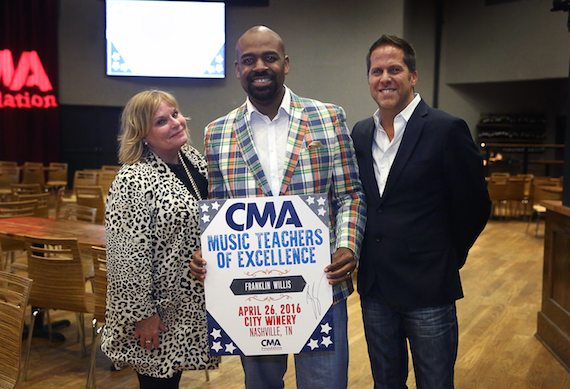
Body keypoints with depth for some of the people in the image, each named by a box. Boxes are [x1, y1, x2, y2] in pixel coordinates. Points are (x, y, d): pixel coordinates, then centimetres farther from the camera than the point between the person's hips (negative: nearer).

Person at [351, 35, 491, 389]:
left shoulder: (448, 130, -11)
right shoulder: (360, 133, 7)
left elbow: (474, 206, -6)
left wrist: (448, 260, 2)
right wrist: (366, 258, 10)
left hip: (427, 289, -5)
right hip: (373, 287, 5)